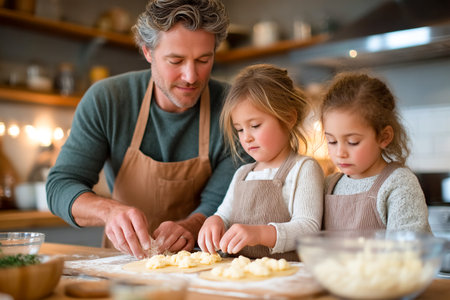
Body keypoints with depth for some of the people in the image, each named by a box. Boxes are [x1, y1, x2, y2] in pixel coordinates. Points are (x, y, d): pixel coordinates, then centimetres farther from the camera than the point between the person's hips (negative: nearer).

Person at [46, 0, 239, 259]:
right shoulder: (105, 99, -11)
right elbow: (60, 185, -11)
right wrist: (110, 210, -32)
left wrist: (189, 226, -34)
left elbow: (219, 202, -11)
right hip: (124, 261, 1)